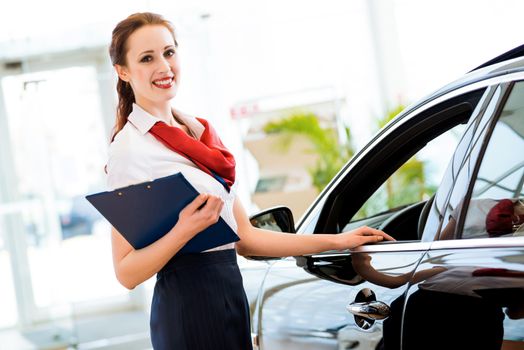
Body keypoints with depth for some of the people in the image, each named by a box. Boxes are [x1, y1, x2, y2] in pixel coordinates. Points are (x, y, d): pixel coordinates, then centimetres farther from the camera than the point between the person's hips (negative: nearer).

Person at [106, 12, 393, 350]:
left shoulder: (202, 132, 12)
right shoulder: (130, 146, -9)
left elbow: (244, 238, 13)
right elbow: (127, 273, -14)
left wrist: (336, 241, 14)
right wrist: (185, 230, -27)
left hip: (232, 294, 7)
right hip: (188, 308, -7)